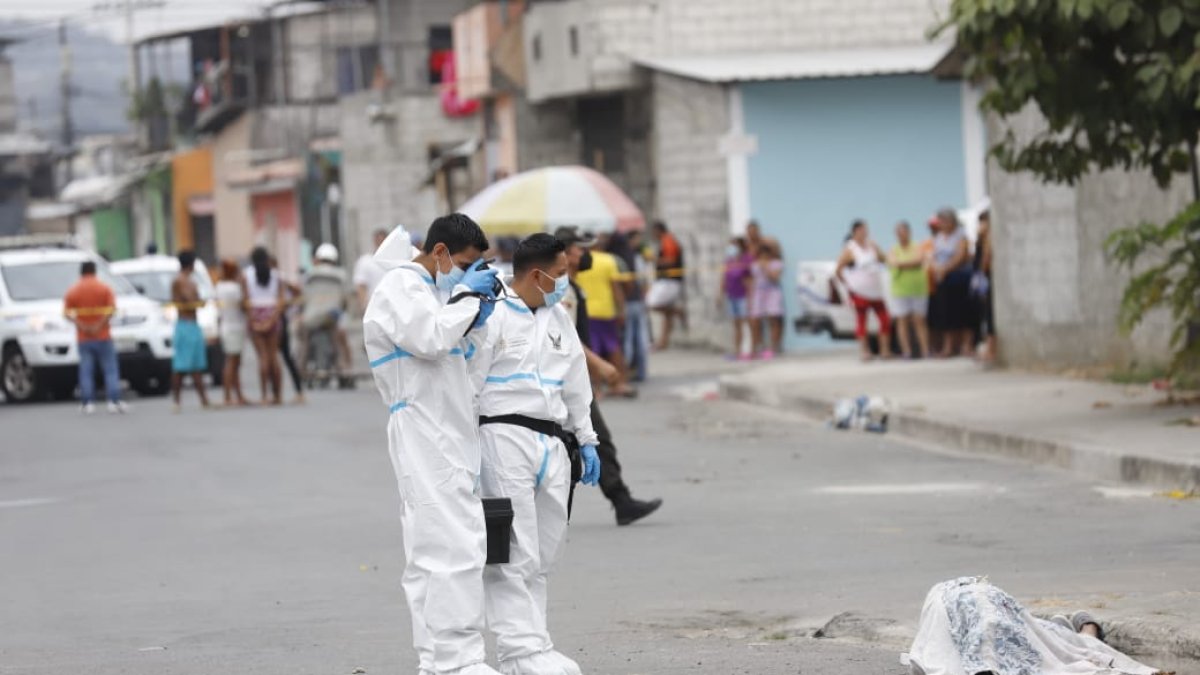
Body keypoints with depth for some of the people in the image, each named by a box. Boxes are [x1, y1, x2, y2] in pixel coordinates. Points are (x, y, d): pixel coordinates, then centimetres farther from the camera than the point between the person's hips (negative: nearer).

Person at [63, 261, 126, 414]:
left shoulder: (73, 291, 5)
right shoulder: (104, 288, 2)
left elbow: (67, 313, -7)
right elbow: (112, 309, -12)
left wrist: (81, 326, -14)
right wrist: (100, 325, -15)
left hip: (83, 338, 1)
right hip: (103, 337, -1)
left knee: (86, 371, 2)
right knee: (110, 369, 1)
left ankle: (88, 403, -2)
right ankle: (114, 401, -6)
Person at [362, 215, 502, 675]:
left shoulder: (428, 288, 22)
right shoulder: (400, 287, -8)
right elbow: (430, 339, -23)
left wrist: (474, 317, 12)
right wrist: (466, 295, -11)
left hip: (449, 438, 10)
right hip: (425, 440, -10)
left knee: (431, 552, 10)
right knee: (453, 549, -15)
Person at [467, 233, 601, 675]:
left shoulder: (558, 318, 18)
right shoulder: (490, 315, -7)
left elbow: (576, 384, 25)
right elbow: (468, 382, -9)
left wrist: (586, 440, 23)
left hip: (552, 446, 8)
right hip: (505, 437, -8)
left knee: (542, 556, 9)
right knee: (513, 554, -10)